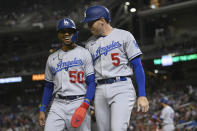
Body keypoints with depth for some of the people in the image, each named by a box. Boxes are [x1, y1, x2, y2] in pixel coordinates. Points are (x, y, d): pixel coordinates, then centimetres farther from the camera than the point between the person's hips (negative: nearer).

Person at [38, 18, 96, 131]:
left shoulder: (84, 53, 4)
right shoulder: (52, 58, 17)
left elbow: (91, 83, -3)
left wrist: (85, 105, -17)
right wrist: (42, 110, 13)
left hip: (79, 104, -3)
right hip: (57, 105, 3)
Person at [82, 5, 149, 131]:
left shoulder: (124, 36, 3)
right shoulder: (90, 44, 17)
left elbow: (137, 66, -1)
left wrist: (142, 95, -10)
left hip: (122, 88, -5)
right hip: (100, 91, 5)